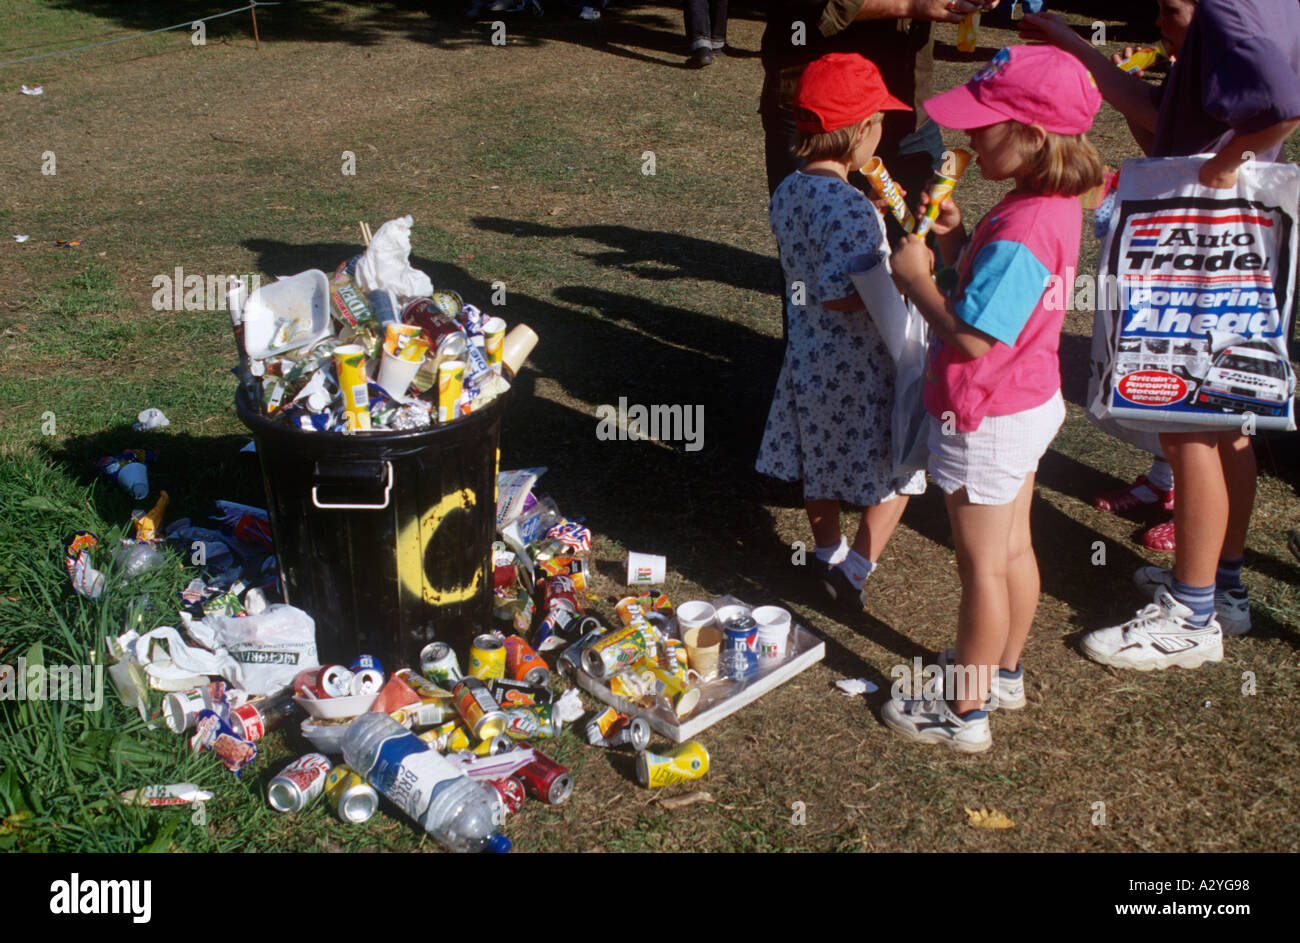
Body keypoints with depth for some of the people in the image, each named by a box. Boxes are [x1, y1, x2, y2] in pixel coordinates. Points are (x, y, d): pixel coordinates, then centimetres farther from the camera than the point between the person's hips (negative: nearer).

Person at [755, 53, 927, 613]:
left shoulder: (787, 192, 1)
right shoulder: (851, 209, -27)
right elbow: (837, 294, -30)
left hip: (807, 354, 8)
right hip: (859, 365, -8)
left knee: (820, 466, 24)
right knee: (896, 472, 11)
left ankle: (828, 553, 42)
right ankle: (853, 568, 10)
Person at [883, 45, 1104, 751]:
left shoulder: (1021, 229, -29)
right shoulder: (1054, 205, 1)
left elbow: (971, 335, -31)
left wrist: (914, 276, -19)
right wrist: (957, 241, -3)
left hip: (986, 420, -9)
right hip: (1029, 401, 9)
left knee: (981, 565, 4)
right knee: (1013, 547, 22)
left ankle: (964, 712, 20)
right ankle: (1003, 671, 40)